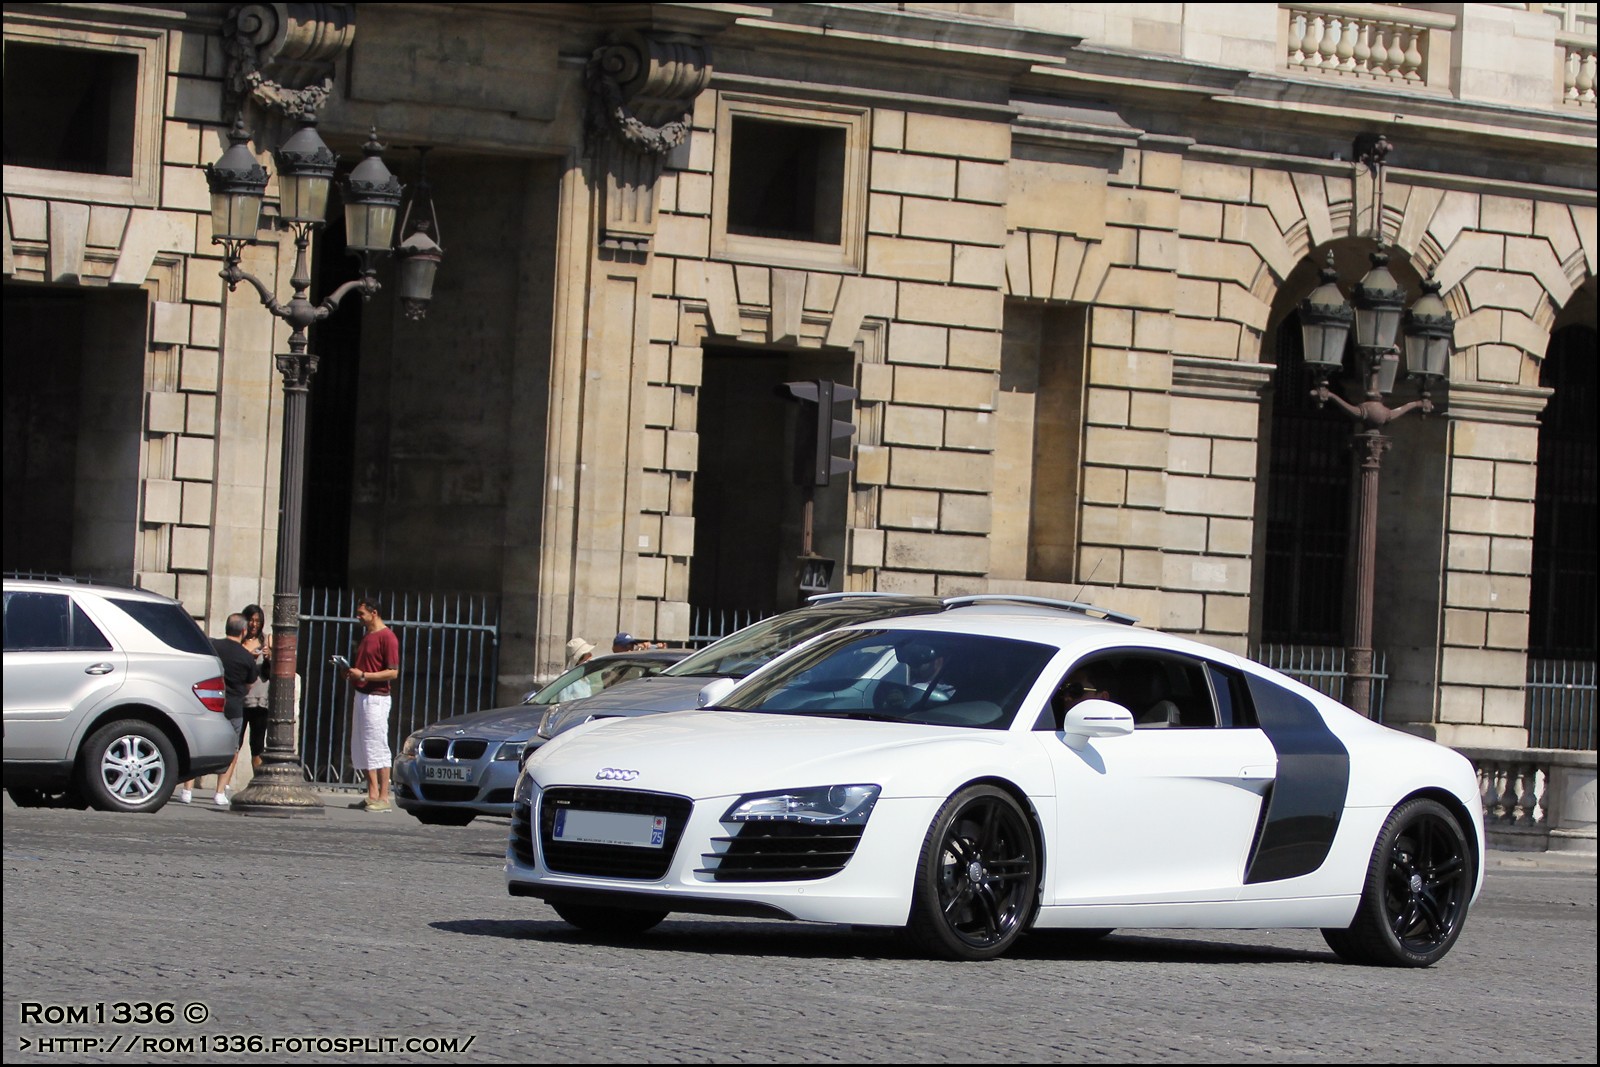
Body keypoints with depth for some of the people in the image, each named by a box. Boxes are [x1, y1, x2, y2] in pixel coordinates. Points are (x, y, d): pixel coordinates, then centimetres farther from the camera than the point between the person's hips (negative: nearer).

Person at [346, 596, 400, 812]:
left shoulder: (386, 637, -12)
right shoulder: (366, 636, 17)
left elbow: (393, 672, -16)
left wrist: (363, 675, -19)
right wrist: (351, 671, 7)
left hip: (376, 697, -10)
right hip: (361, 695, 10)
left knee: (377, 748, -9)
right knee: (362, 748, 8)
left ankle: (384, 798, -7)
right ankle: (373, 795, 11)